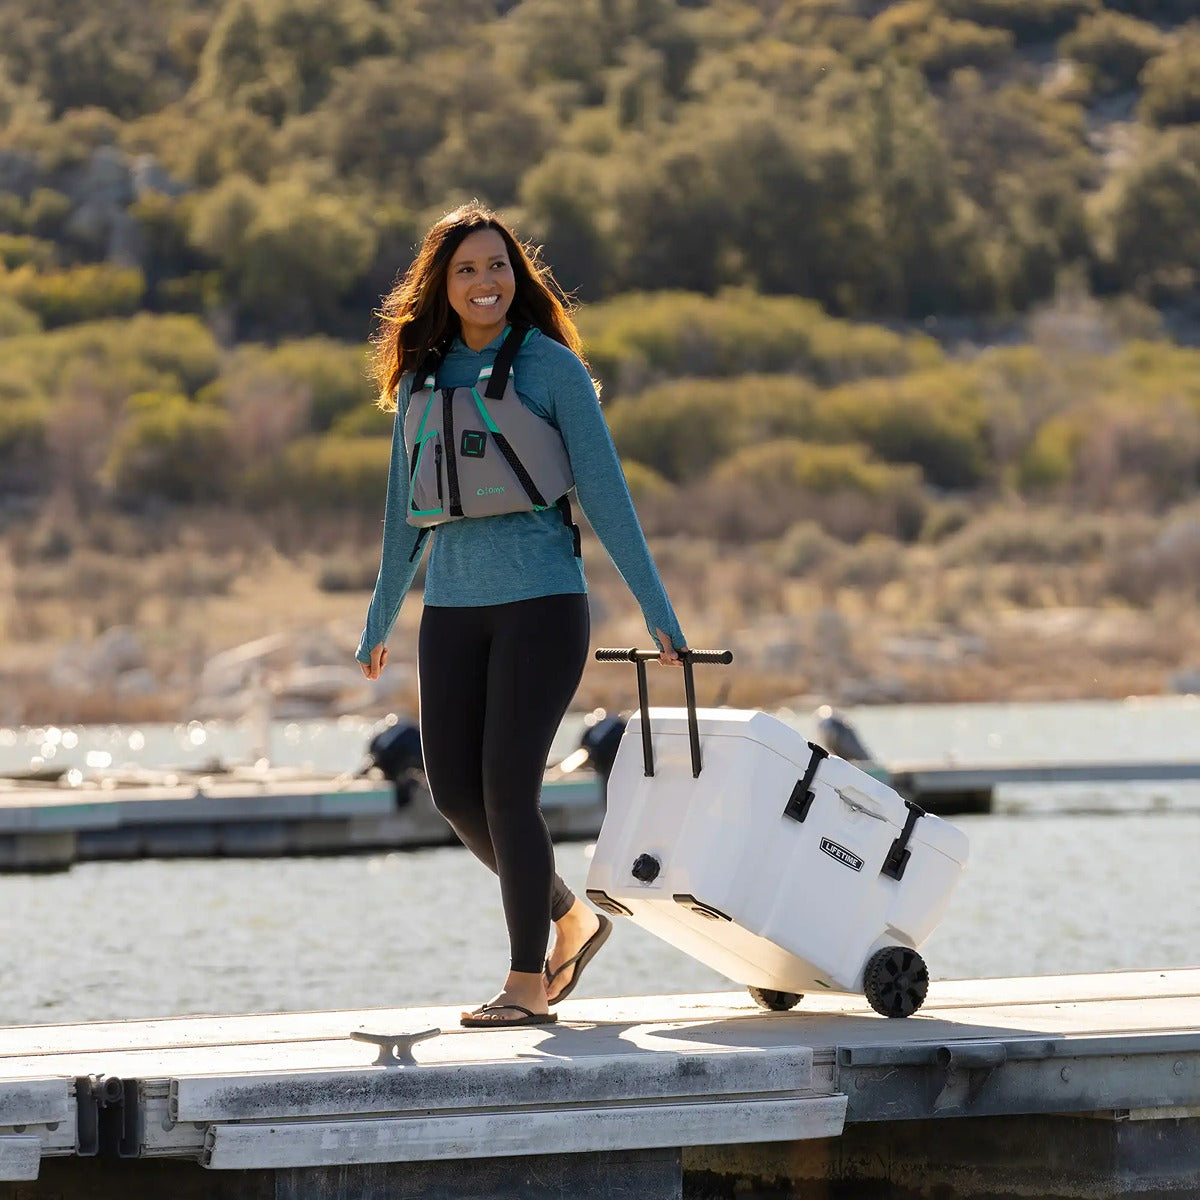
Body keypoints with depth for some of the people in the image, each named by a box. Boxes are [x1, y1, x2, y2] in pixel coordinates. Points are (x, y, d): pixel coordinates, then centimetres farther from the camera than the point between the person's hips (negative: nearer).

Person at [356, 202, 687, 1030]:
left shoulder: (551, 368, -4)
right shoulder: (422, 379, 10)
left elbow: (605, 490, -3)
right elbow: (407, 510, 20)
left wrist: (656, 609, -4)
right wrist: (381, 619, 26)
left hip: (541, 602, -5)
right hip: (454, 611, 5)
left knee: (507, 786, -11)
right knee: (455, 793, 1)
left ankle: (529, 984, 0)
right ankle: (571, 921, 22)